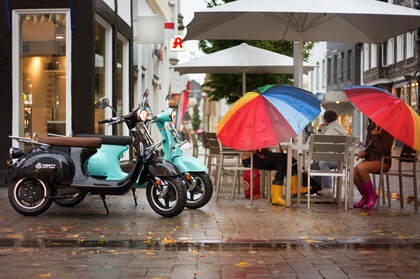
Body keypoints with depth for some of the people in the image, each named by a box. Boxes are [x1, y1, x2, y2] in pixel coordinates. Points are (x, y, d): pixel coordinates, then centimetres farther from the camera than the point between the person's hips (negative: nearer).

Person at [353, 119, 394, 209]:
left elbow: (382, 150, -20)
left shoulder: (387, 131, -11)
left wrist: (375, 135, -18)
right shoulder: (370, 128, 12)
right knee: (354, 171, -24)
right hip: (370, 158, 6)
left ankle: (372, 195, -15)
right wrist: (364, 152, -2)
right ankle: (364, 196, -3)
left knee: (361, 168, -33)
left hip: (383, 162, -6)